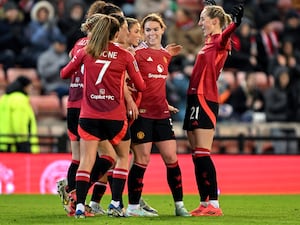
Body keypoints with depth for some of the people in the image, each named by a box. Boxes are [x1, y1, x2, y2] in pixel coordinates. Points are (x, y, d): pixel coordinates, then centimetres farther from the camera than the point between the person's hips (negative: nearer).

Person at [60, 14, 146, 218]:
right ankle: (115, 204, 9)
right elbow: (141, 86, 3)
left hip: (89, 116, 1)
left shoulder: (86, 52, 2)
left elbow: (65, 73, 15)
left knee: (86, 161, 0)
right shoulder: (125, 56, -1)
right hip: (115, 116, -1)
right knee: (123, 157, 17)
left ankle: (80, 206, -11)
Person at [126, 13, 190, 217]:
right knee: (142, 159, -4)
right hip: (142, 113, -6)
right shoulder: (138, 54, -7)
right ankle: (133, 206, 5)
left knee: (171, 158, 5)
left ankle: (179, 205, 12)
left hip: (161, 114, 6)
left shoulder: (166, 56, 13)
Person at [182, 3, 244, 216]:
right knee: (198, 156, 9)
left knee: (202, 154, -12)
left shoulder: (219, 42, -11)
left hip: (205, 101, -9)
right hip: (196, 100, 9)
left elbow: (222, 39, -36)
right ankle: (205, 203, 12)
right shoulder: (209, 41, 15)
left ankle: (214, 204, -13)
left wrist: (234, 25, -56)